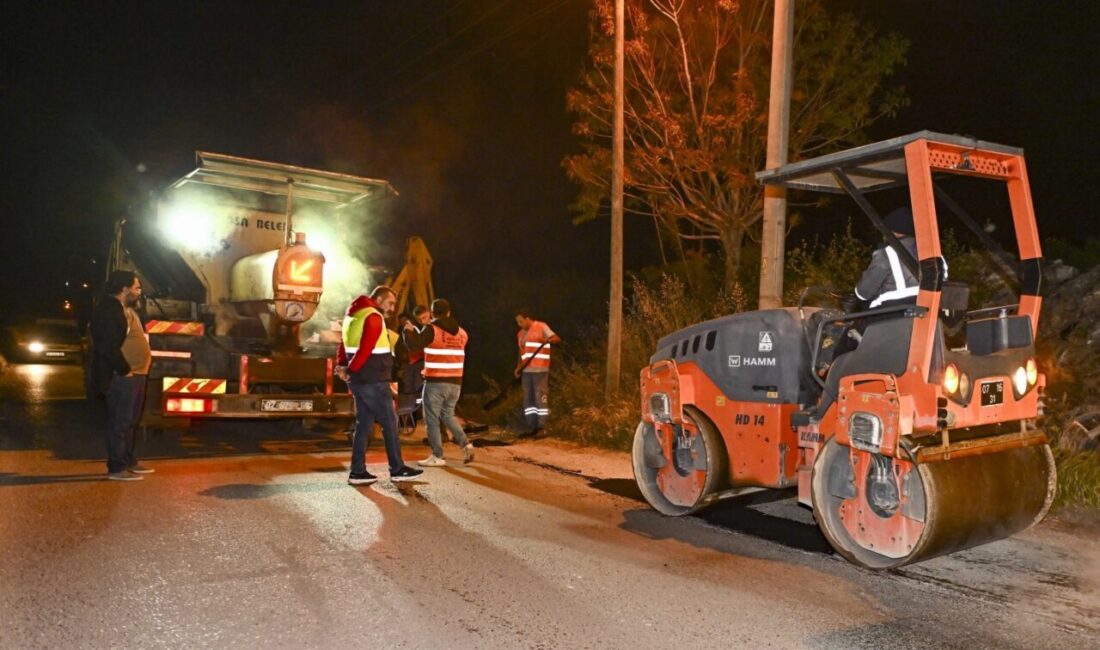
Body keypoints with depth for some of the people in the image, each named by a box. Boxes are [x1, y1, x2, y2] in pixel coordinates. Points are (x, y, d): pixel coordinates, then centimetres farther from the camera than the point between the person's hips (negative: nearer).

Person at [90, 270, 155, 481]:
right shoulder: (107, 311, -14)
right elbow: (108, 346, -21)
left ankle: (129, 461, 26)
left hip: (135, 374, 10)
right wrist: (124, 370, -16)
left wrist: (136, 370, 16)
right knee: (119, 422, -5)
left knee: (130, 421, 16)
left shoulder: (127, 309, 18)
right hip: (121, 377, -10)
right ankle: (116, 468, 0)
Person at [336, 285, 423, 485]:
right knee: (390, 422, 0)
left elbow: (343, 344, 18)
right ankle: (397, 470, 6)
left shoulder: (354, 315, 17)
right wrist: (350, 370, -11)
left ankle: (358, 472, 12)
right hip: (373, 381, -9)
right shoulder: (373, 317, -14)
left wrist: (341, 365, 5)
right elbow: (365, 349, -22)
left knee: (364, 424, 12)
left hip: (360, 381, 9)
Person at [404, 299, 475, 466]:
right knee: (448, 415, 21)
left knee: (432, 419, 4)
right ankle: (466, 444, 6)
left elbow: (414, 346, -11)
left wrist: (408, 331, 8)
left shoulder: (432, 329, -8)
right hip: (455, 382, 6)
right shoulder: (461, 332, 10)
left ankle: (437, 457, 5)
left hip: (436, 382, -6)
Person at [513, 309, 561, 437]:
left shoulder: (541, 327, -2)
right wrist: (518, 366, 9)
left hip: (540, 369, -7)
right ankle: (532, 427, 13)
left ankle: (542, 428, -5)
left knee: (541, 397, -8)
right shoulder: (520, 333, 19)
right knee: (528, 399, 7)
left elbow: (557, 339, -8)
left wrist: (547, 340, -30)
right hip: (526, 370, 8)